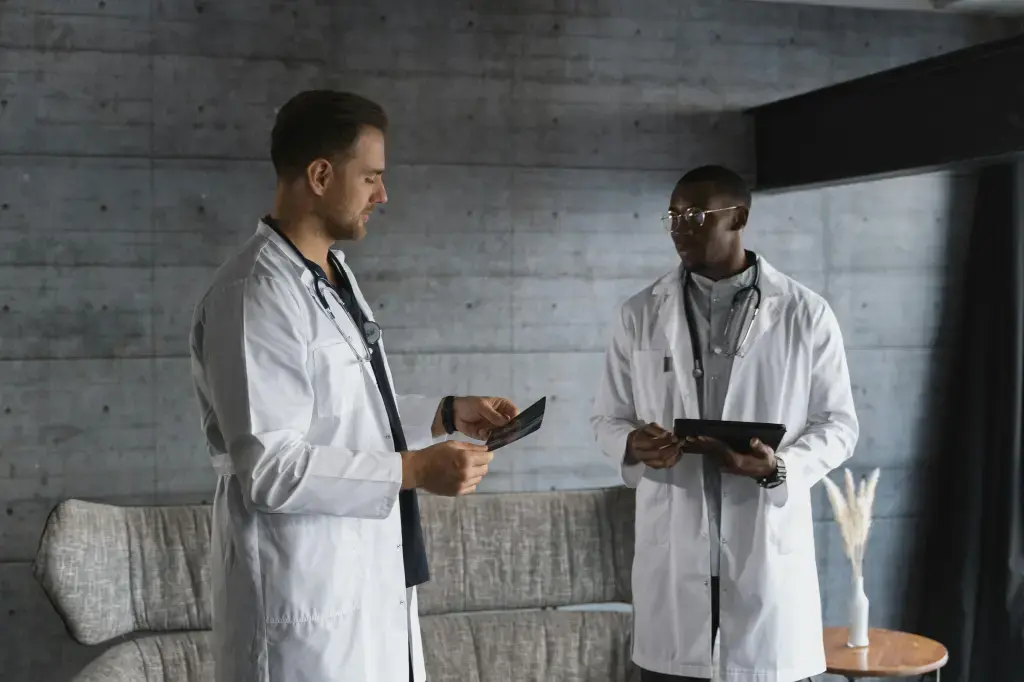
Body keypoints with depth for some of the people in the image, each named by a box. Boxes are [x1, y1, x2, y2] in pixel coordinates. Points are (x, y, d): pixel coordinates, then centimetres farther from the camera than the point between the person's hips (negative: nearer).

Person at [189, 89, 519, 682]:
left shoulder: (335, 277, 12)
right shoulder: (255, 296, -18)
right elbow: (269, 467, -23)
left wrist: (446, 415, 9)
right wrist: (414, 471, -21)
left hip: (370, 581, 9)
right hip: (305, 598, -9)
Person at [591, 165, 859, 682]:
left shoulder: (806, 314, 1)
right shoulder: (640, 315, 7)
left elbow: (838, 424, 4)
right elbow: (608, 418, 11)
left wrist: (779, 467, -15)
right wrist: (633, 446, -12)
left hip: (768, 548, -1)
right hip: (672, 549, 2)